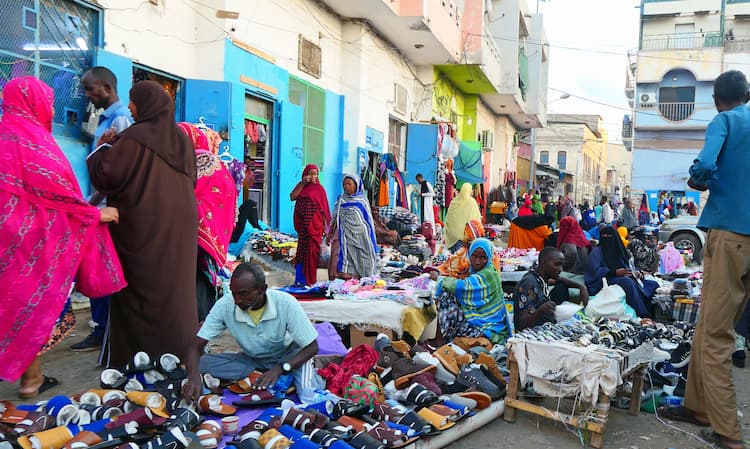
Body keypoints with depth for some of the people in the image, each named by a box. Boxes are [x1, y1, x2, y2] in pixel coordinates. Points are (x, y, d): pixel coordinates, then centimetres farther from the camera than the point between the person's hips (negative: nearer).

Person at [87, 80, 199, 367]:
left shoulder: (134, 137, -11)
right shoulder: (181, 138, 9)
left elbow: (108, 175, -14)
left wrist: (101, 149, 3)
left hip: (142, 227, -6)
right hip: (179, 226, 6)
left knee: (139, 292, 2)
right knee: (175, 289, 12)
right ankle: (180, 352, 19)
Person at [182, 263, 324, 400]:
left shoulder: (285, 303, -29)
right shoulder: (224, 305, -23)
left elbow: (311, 347, -20)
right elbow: (196, 346, -17)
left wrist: (280, 369, -34)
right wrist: (194, 377, -38)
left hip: (286, 356, -3)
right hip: (250, 359, 4)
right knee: (201, 364, -21)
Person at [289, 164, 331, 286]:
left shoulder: (319, 188, 1)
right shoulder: (301, 186, 8)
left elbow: (324, 208, 0)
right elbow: (292, 197, -8)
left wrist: (324, 225, -5)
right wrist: (302, 183, -13)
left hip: (314, 224, -2)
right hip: (302, 223, 2)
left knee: (311, 251, 0)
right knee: (302, 250, 6)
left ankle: (309, 279, 9)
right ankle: (300, 279, 14)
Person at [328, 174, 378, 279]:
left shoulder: (362, 200, 3)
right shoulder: (341, 199, 10)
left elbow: (368, 220, 5)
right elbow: (335, 218, 13)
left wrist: (369, 238, 2)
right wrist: (330, 233, 11)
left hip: (358, 235, -2)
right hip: (344, 234, 2)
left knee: (356, 259, -3)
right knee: (343, 257, -4)